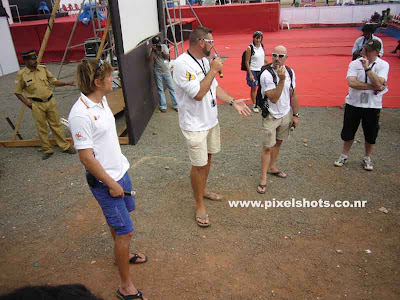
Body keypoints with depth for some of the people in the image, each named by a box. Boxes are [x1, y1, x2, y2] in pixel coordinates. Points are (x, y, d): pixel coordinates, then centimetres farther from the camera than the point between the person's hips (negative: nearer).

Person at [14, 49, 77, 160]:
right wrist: (26, 102, -10)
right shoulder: (21, 74, -8)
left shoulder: (43, 68, 0)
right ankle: (47, 150, 19)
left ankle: (65, 146, 18)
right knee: (41, 128, 6)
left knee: (56, 125, 10)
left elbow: (54, 81, 5)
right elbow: (17, 92, 1)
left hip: (50, 101, 3)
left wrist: (68, 83, -8)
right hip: (37, 105, -2)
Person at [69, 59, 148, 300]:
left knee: (118, 221, 27)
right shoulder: (81, 114, -27)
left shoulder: (102, 100, 1)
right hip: (105, 180, -8)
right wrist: (111, 184, -16)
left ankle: (123, 254, 52)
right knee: (125, 231, 0)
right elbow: (86, 157, -24)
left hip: (119, 170, 9)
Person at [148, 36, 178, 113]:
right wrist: (153, 51, -23)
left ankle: (176, 105, 12)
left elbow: (167, 56, -12)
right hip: (158, 72, 0)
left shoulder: (164, 46, -2)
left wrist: (161, 51, -28)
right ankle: (163, 106, 15)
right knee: (160, 89, 6)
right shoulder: (152, 50, -3)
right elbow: (150, 60, -15)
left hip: (166, 71, 1)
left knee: (171, 88, 4)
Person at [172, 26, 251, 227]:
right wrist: (213, 70, -21)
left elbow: (214, 86, 13)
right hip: (195, 125, -8)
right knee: (199, 165, 2)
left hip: (211, 120, 8)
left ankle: (203, 190, 42)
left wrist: (232, 101, 3)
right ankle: (199, 205, 19)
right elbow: (198, 94, -29)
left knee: (207, 159, 20)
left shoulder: (204, 60, 6)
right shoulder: (182, 64, -22)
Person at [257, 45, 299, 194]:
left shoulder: (290, 72, -1)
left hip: (286, 114, 6)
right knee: (267, 147, -2)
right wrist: (281, 80, -31)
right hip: (271, 116, -5)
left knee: (278, 142, 18)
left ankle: (272, 167, 37)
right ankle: (263, 178, 8)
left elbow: (293, 95, 8)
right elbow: (273, 98, -24)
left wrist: (295, 115, 9)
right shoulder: (266, 74, -19)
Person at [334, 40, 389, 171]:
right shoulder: (355, 63, -6)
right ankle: (344, 155, 33)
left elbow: (379, 84, -22)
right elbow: (352, 82, -21)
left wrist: (367, 68, -25)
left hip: (372, 106, 0)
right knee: (348, 131, 13)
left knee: (371, 134, 13)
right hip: (353, 104, 1)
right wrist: (373, 87, -20)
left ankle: (367, 158, 34)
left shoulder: (383, 65, -7)